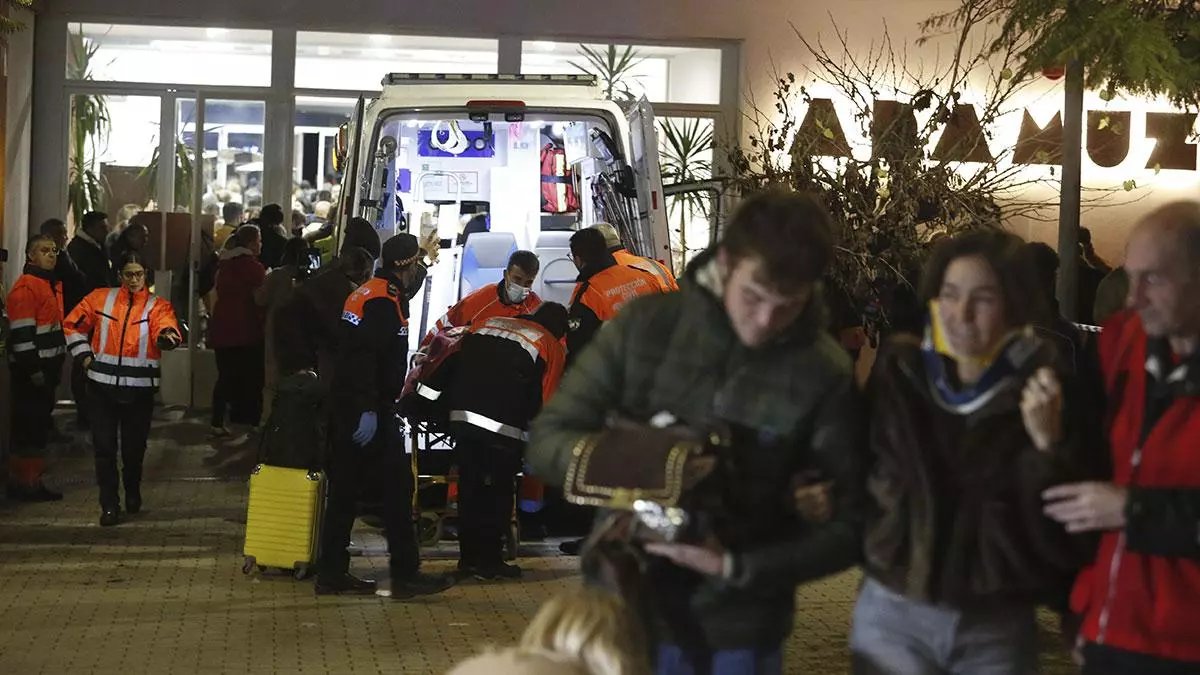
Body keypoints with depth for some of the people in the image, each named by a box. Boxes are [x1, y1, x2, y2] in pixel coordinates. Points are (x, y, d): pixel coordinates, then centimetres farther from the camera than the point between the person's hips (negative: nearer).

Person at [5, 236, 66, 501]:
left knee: (41, 423, 14)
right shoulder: (25, 287, -14)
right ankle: (23, 483, 1)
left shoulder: (54, 285, 16)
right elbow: (21, 333, -19)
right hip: (31, 370, -9)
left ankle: (33, 480, 22)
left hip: (48, 367, 9)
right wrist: (33, 369, -21)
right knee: (29, 427, -5)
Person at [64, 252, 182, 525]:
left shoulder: (157, 305, -1)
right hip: (103, 385, 1)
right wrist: (84, 354, 3)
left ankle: (133, 492, 35)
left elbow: (165, 328, -21)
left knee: (134, 445, 10)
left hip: (140, 388, -1)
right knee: (104, 446, 0)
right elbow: (73, 324, 13)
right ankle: (109, 504, 7)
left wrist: (168, 335, -45)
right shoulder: (100, 299, 4)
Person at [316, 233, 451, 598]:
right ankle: (405, 574, -2)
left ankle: (331, 573, 16)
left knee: (345, 489, 11)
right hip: (369, 412, -10)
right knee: (398, 486, -5)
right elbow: (365, 357, -24)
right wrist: (369, 410, -26)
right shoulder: (384, 301, -15)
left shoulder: (367, 293, 17)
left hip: (349, 408, 10)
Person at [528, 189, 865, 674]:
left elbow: (846, 528, -6)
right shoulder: (646, 324, -6)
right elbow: (548, 440, -3)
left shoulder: (824, 376, -10)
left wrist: (735, 567, -19)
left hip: (738, 632, -1)